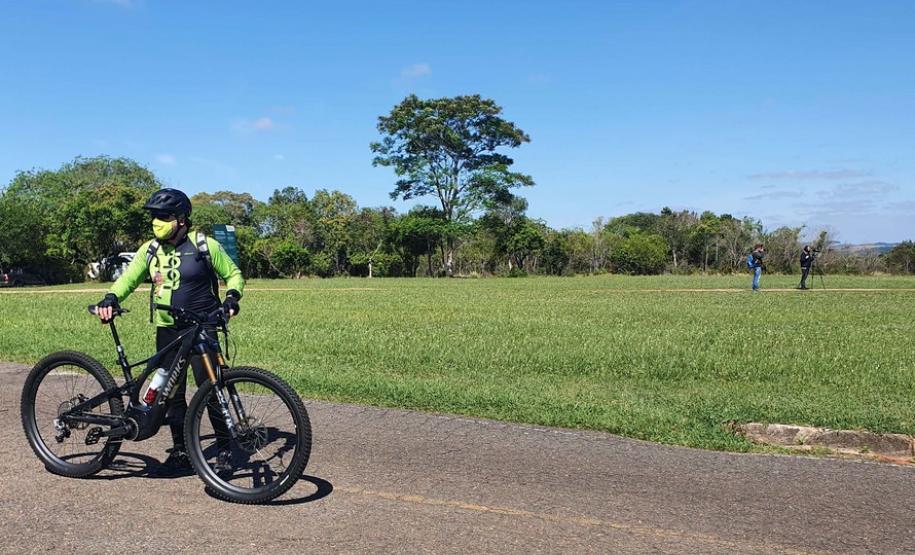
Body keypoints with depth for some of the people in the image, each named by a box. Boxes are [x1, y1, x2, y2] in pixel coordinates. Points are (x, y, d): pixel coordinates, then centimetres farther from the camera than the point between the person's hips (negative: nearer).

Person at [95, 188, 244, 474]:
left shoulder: (204, 245, -3)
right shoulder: (150, 250, 8)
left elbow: (233, 274, 4)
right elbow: (128, 278, 8)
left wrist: (231, 297, -15)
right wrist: (111, 298, -12)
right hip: (167, 331, 4)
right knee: (172, 393, 7)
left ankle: (225, 445, 8)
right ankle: (180, 450, 19)